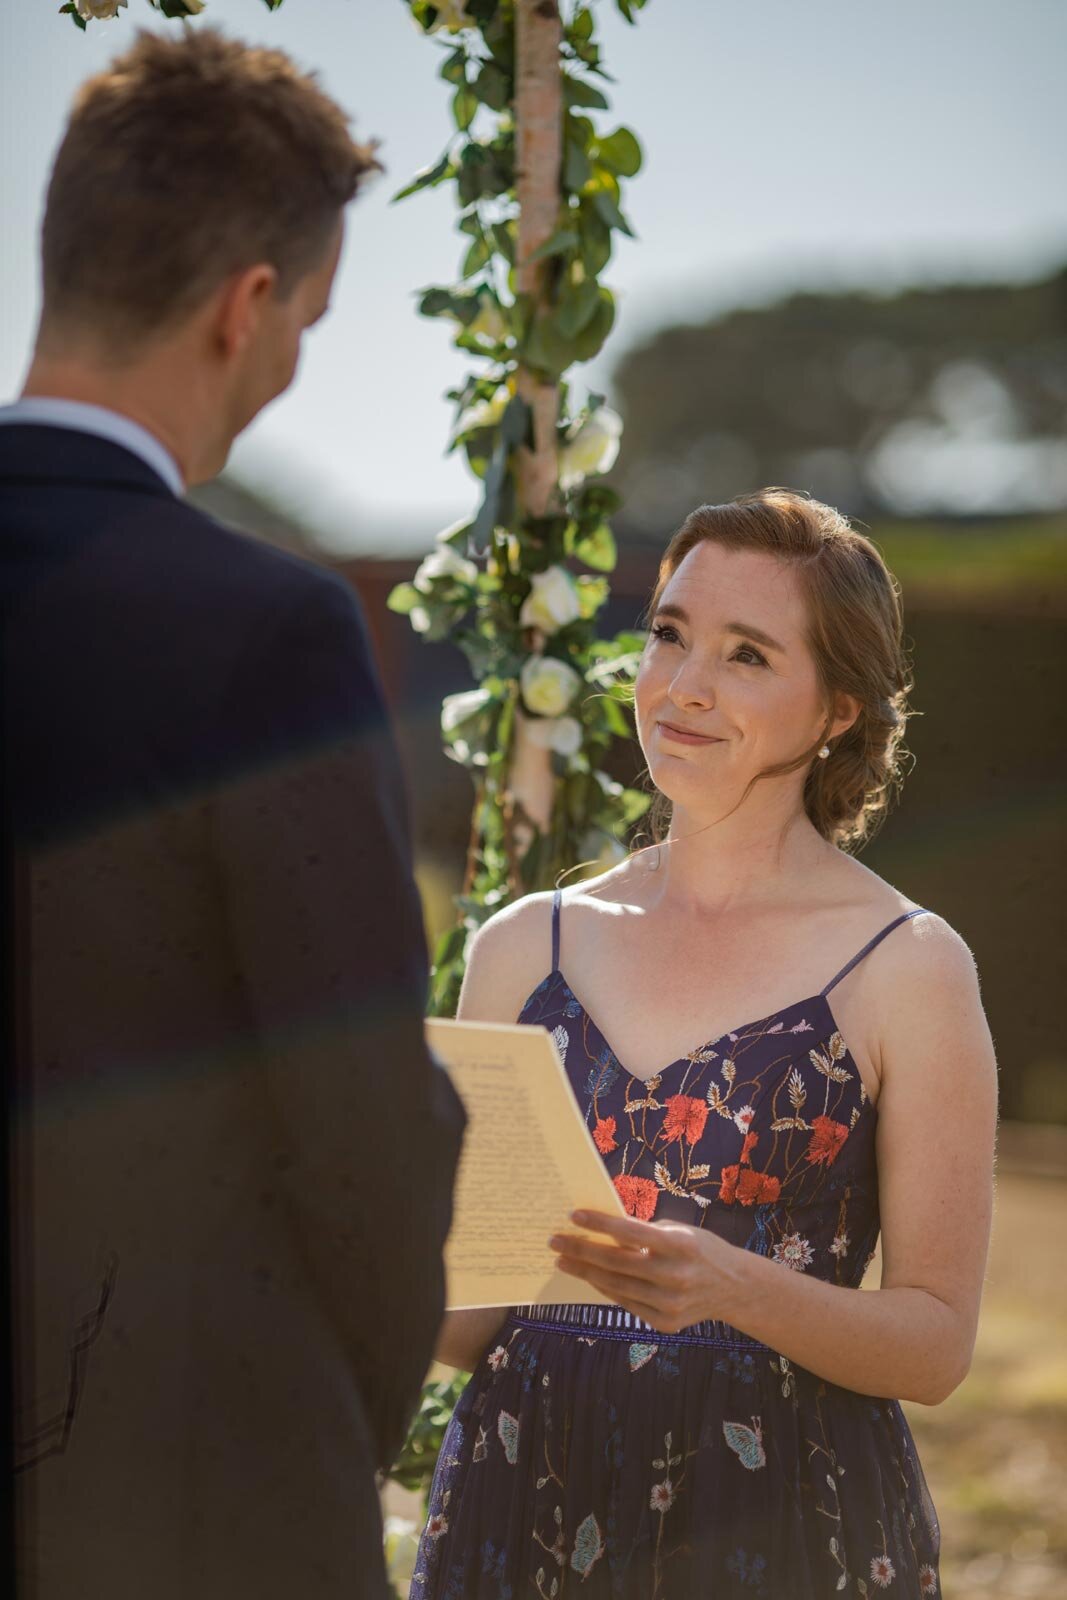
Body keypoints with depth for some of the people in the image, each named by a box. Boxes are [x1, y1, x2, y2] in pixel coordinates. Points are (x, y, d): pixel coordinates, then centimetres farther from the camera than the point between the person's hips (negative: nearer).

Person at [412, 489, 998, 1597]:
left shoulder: (908, 968, -4)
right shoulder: (524, 946, 6)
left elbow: (938, 1344, -5)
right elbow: (465, 1320, 9)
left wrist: (731, 1286, -21)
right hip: (521, 1501, 3)